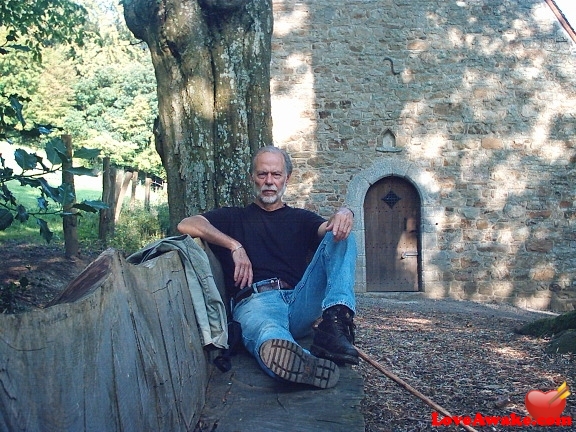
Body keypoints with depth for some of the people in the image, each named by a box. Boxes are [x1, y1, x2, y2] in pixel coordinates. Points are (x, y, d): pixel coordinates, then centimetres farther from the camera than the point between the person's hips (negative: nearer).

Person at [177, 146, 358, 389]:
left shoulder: (301, 218, 29)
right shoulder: (234, 218, 25)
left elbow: (328, 230, 6)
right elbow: (186, 225, 8)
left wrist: (344, 214, -19)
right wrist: (235, 246, -4)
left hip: (300, 300, 3)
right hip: (255, 301, -3)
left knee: (340, 235, -16)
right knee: (270, 338, -40)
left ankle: (336, 322, -38)